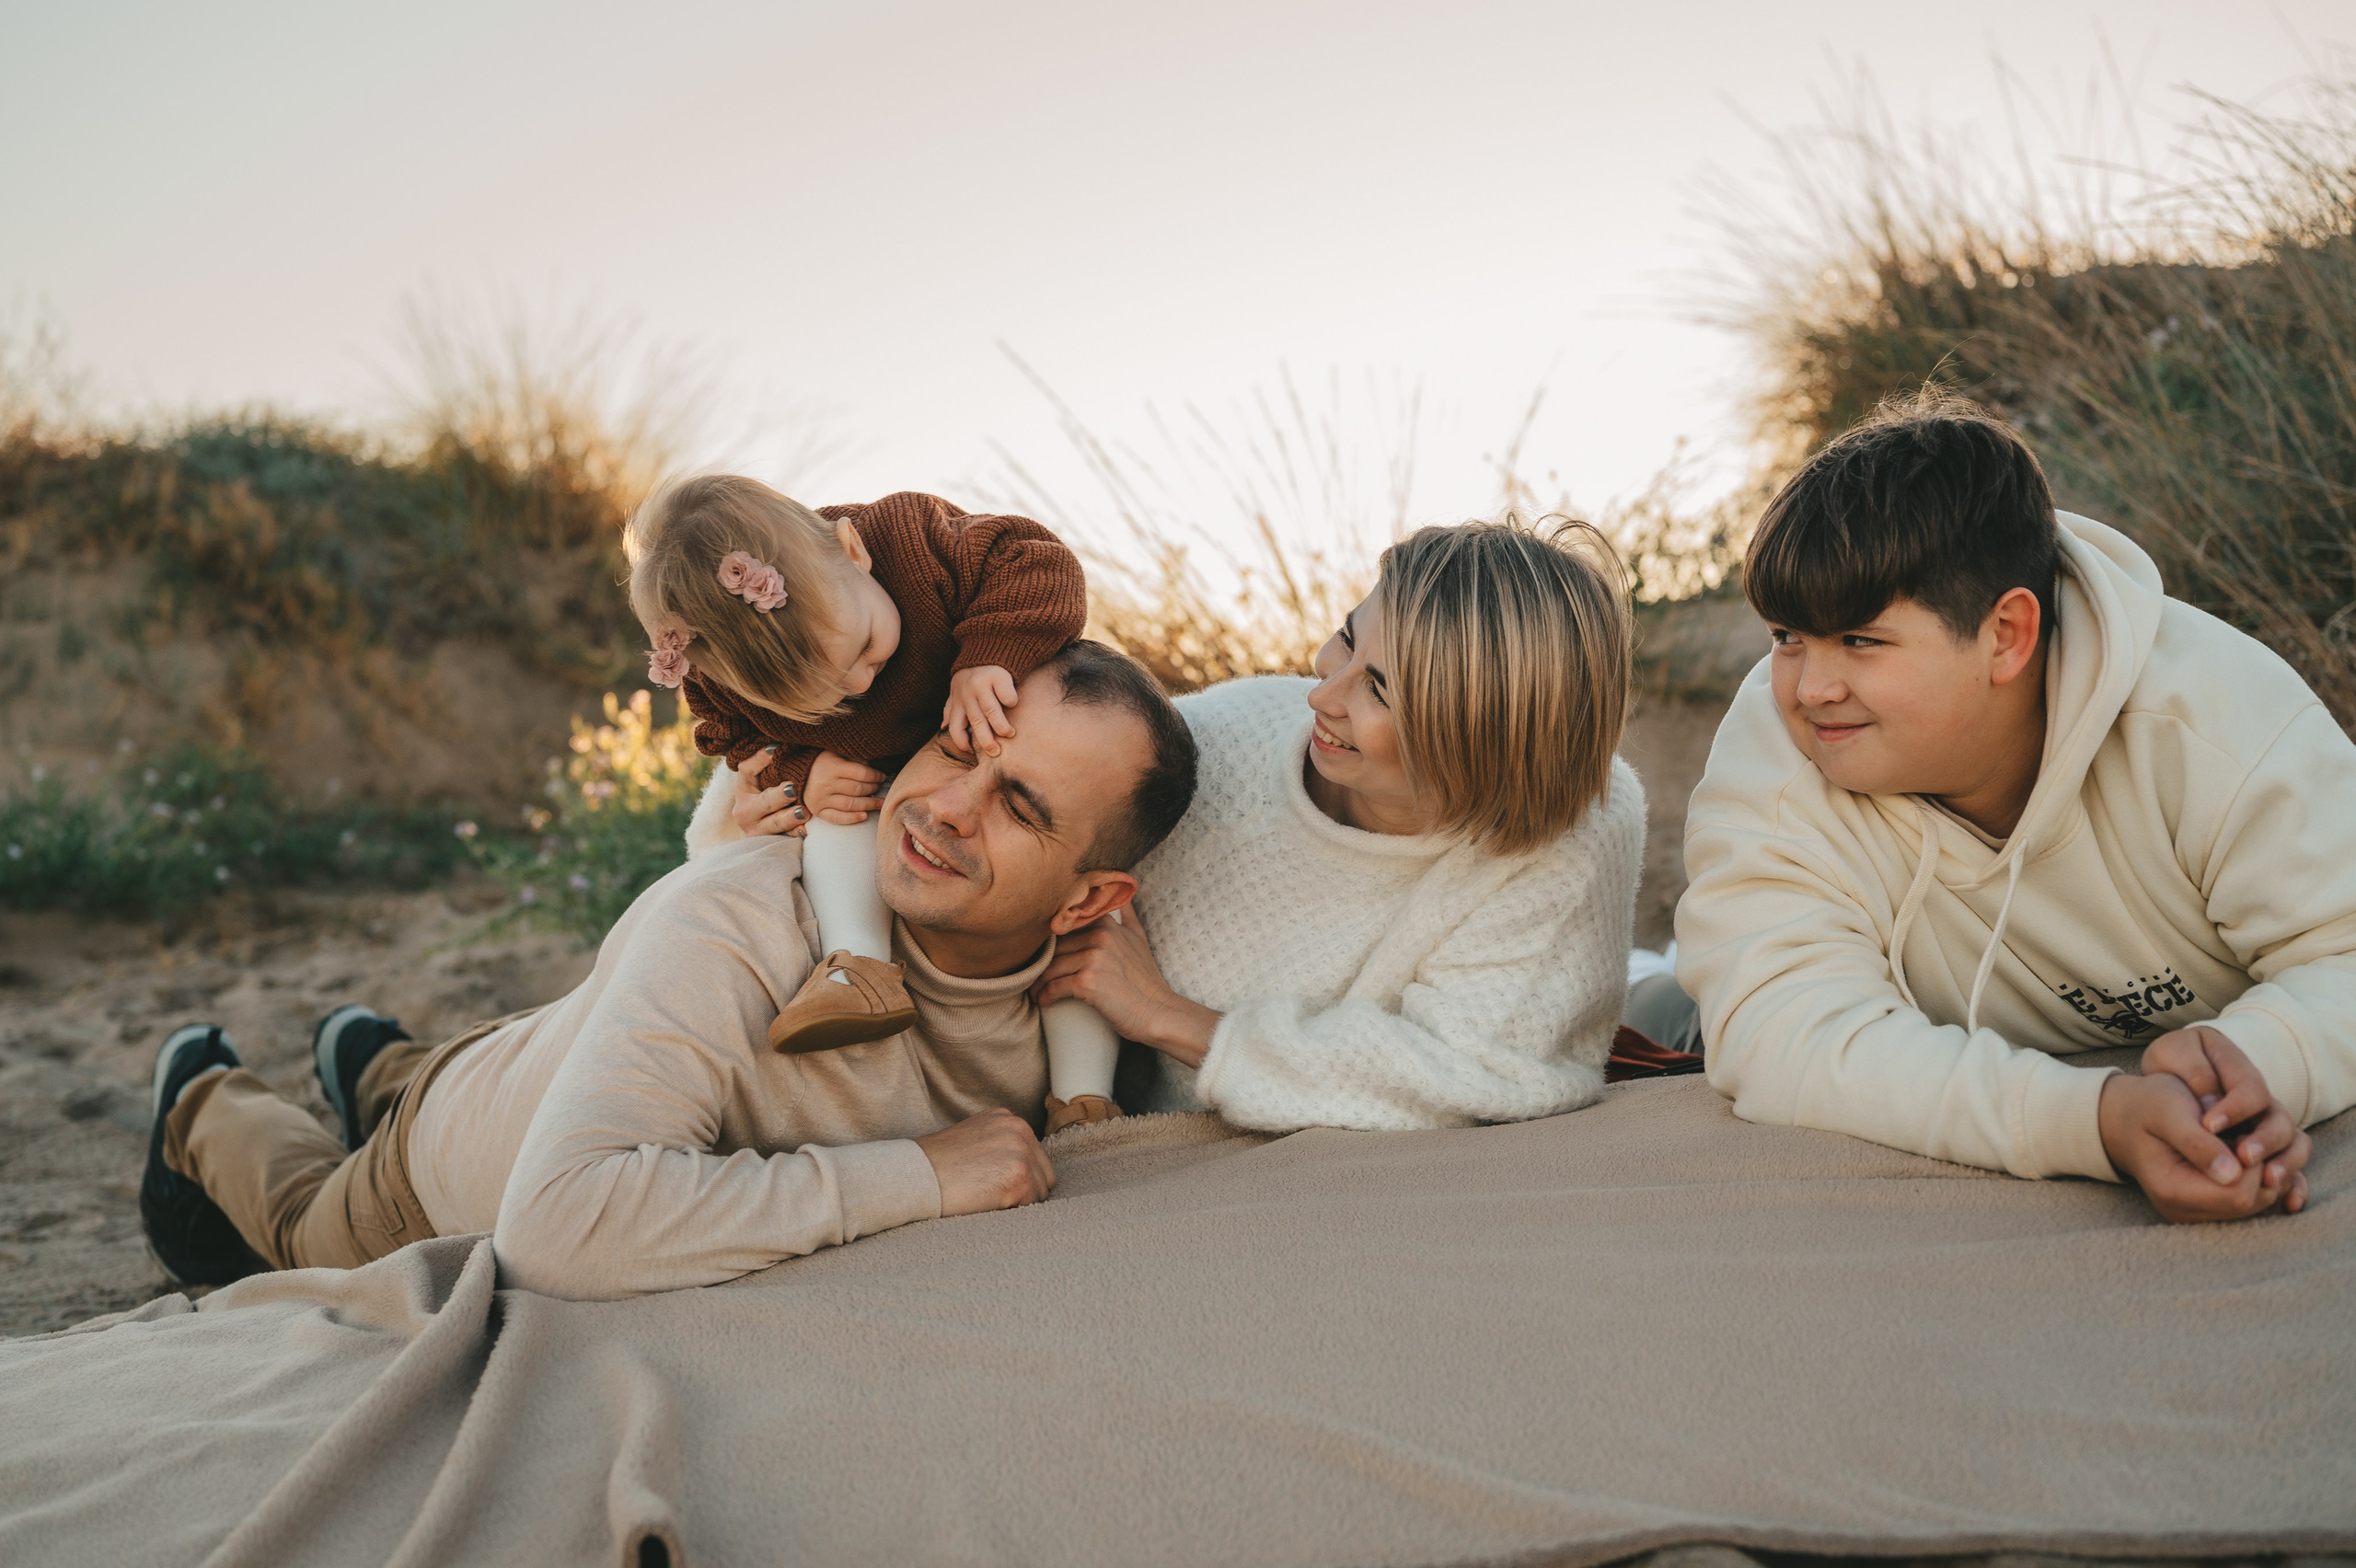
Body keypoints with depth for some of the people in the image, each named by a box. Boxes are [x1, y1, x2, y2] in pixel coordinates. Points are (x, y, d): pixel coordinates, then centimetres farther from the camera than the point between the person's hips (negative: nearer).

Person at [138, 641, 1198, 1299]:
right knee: (312, 1235, 30)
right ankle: (204, 1103, 55)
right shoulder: (730, 924, -48)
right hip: (446, 1182, -5)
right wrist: (909, 1175, -55)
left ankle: (380, 1069, 62)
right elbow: (554, 1226, -60)